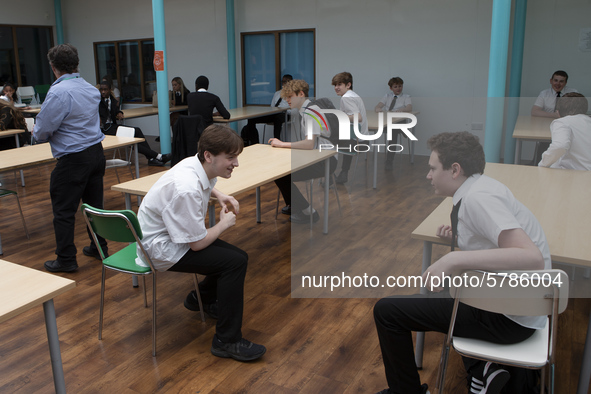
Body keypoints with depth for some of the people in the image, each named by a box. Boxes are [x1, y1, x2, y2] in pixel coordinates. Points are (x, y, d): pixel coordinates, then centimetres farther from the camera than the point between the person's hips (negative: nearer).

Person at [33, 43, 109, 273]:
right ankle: (99, 247, 28)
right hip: (96, 152, 8)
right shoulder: (92, 90, 7)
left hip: (73, 159, -8)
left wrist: (37, 132, 9)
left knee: (63, 211, 4)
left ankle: (66, 260, 12)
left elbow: (41, 132, -15)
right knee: (95, 204, 17)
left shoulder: (58, 93, -18)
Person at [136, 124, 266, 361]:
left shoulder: (196, 165, -5)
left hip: (174, 235, 9)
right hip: (161, 249, -9)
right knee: (235, 262, -20)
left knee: (237, 255, 7)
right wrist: (224, 223, -7)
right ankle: (227, 341, -11)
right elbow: (197, 243, -23)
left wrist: (219, 195, 5)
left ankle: (202, 298, 33)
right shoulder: (187, 189, -33)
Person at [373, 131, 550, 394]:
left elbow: (532, 258, -33)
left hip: (508, 318, -10)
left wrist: (456, 259, -36)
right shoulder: (482, 186, 6)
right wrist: (458, 240, 3)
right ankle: (482, 370, 17)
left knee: (386, 311, -7)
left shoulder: (478, 198, -23)